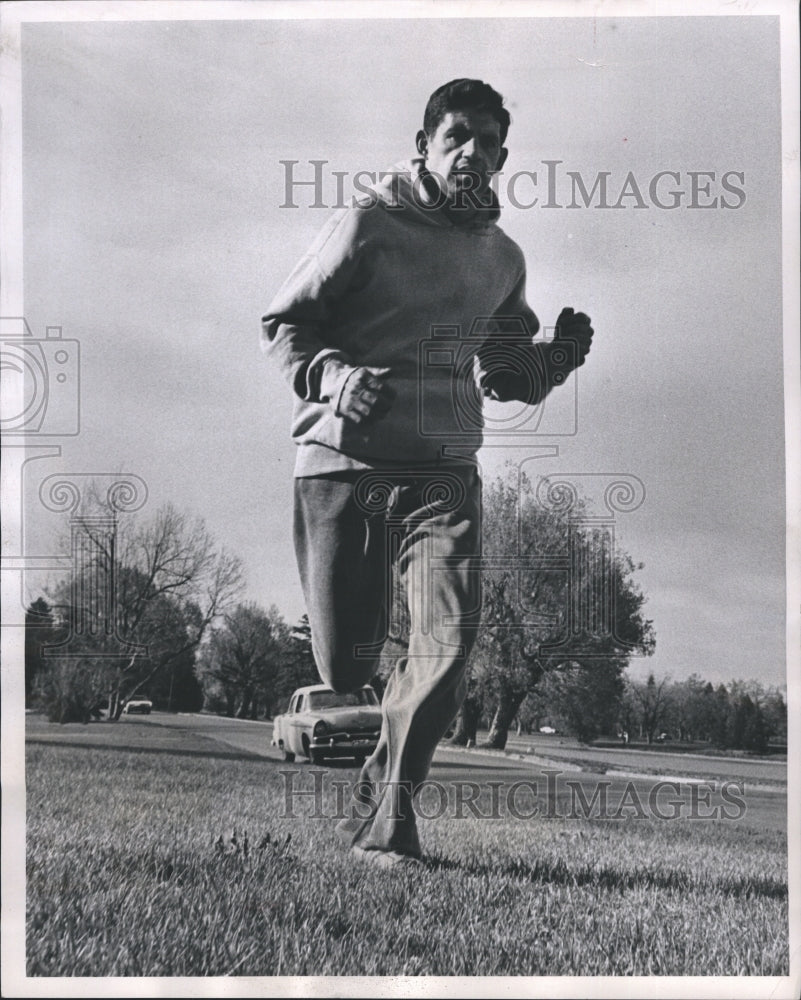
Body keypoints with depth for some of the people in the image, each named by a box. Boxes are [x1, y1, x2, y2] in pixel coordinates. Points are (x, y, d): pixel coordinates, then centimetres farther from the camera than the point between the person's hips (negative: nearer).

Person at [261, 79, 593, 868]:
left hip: (445, 472, 3)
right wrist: (336, 374, -18)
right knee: (344, 667, -3)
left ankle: (382, 814, -1)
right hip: (345, 464, -3)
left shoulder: (502, 258, 16)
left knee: (451, 637, -16)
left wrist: (557, 358, 5)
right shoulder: (367, 225, 1)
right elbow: (281, 324, 1)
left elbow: (507, 376, 26)